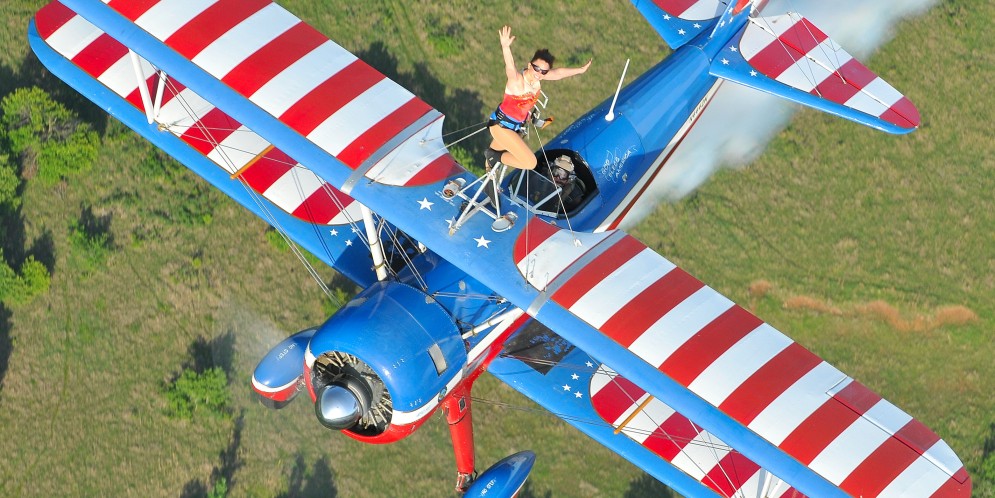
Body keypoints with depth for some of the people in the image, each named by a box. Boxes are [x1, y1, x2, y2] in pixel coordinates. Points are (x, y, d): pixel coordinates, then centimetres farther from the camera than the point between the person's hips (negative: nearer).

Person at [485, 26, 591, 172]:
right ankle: (496, 157, 4)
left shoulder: (537, 77, -8)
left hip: (516, 126, 8)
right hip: (501, 126, -8)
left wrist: (580, 70, 25)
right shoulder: (517, 80, -30)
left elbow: (558, 73, 11)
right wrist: (505, 47, -73)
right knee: (530, 163, -13)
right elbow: (510, 67, -53)